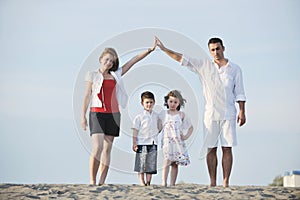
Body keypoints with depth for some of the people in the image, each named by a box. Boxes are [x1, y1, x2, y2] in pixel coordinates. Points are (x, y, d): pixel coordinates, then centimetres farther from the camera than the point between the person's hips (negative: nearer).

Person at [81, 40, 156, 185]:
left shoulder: (116, 75, 15)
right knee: (97, 147, -16)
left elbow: (134, 60, 14)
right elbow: (87, 95, 3)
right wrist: (83, 116, -4)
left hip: (113, 114, 4)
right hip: (97, 113, -4)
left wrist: (150, 50, 8)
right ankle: (92, 181, -10)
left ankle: (102, 182, 3)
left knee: (107, 149, 1)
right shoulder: (92, 75, 7)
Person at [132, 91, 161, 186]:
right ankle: (142, 182, 7)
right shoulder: (139, 116, -3)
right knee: (141, 165, 0)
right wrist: (134, 143, -7)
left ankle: (148, 182, 11)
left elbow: (159, 128, 22)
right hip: (142, 143, -4)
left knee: (151, 164, 5)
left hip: (153, 143, 4)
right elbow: (135, 130, -3)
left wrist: (155, 135, 7)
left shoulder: (156, 116, 9)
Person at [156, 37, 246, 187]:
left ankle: (226, 182, -1)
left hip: (228, 114, -1)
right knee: (211, 149, 0)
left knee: (227, 148, -3)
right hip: (210, 114, 1)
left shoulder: (234, 69, 7)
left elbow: (239, 93, 8)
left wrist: (242, 111, 1)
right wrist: (164, 49, 0)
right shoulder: (203, 66, 9)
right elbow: (182, 59, 6)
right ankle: (212, 183, 4)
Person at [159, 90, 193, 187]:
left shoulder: (181, 115, 8)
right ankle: (164, 182, -19)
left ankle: (172, 183, 6)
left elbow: (190, 127, 14)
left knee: (175, 164, 3)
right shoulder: (163, 114, 9)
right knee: (167, 162, -13)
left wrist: (186, 136, 2)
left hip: (178, 142, 1)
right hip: (167, 142, -1)